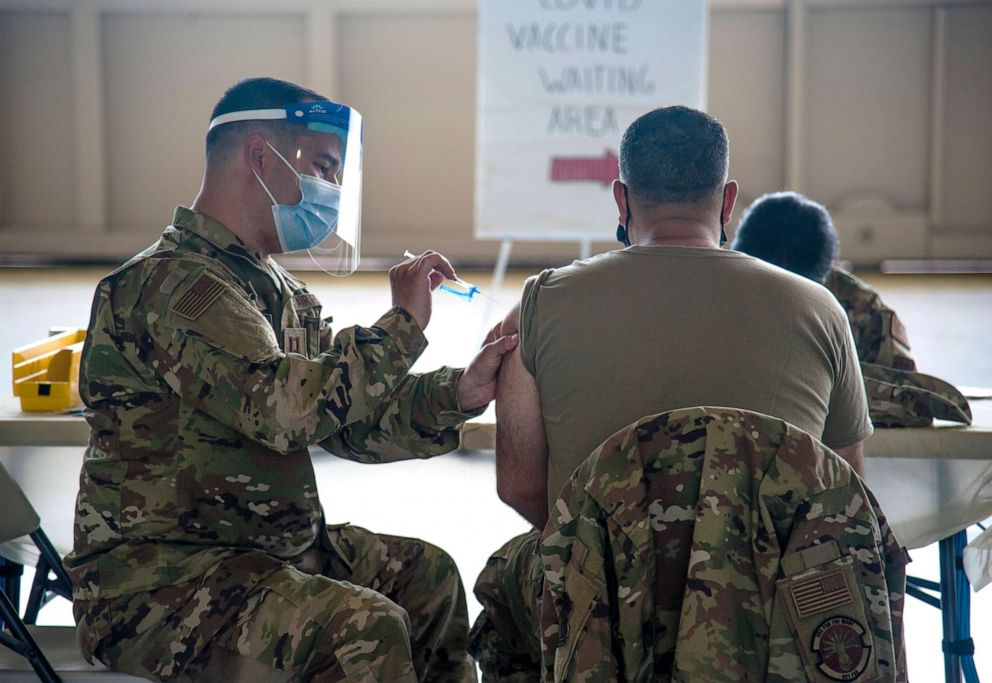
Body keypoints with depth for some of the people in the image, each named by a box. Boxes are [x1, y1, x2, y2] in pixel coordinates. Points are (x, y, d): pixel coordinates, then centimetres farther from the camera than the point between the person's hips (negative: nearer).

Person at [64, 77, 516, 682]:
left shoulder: (281, 292, 13)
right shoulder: (174, 283, -19)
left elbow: (348, 419, 10)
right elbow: (281, 408, -32)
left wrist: (458, 394, -6)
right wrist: (401, 326, -21)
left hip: (267, 544, 10)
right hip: (157, 574, -10)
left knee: (426, 573, 16)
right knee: (363, 627, -26)